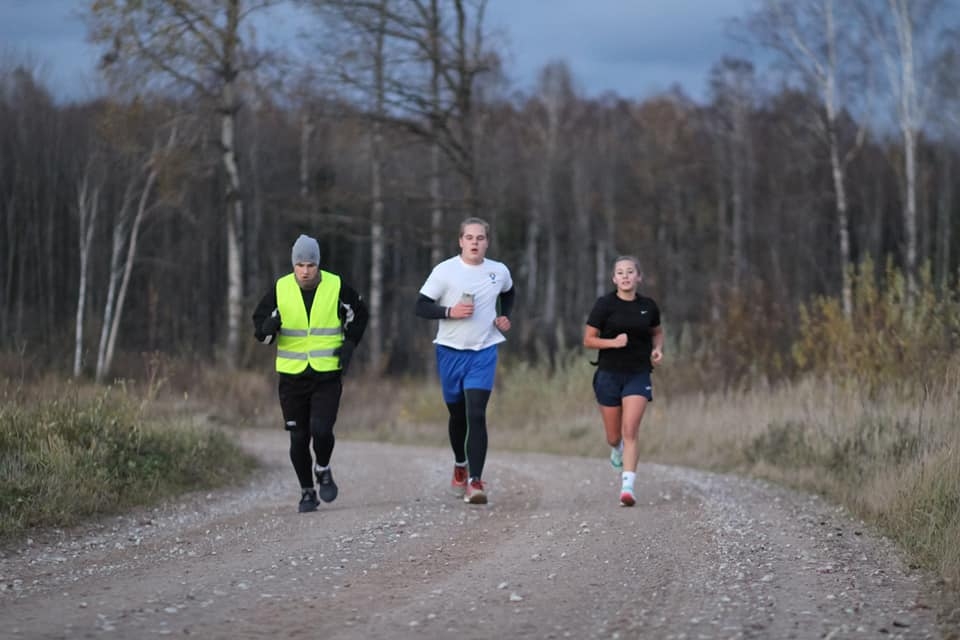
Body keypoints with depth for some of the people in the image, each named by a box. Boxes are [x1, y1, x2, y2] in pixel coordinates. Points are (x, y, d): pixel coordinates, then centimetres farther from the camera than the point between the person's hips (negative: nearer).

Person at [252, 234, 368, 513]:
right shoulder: (279, 290, -3)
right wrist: (269, 327, -21)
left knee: (321, 430, -16)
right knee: (299, 439, 3)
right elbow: (260, 328, 3)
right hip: (291, 375, 1)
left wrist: (350, 344, 0)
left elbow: (359, 314, 14)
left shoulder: (336, 288, -4)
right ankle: (307, 491, 21)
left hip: (328, 374, -1)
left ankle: (323, 470, 15)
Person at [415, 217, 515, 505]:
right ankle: (460, 464, 41)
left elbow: (508, 294, 26)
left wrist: (504, 317, 8)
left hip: (484, 352, 0)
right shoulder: (445, 271, -7)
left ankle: (475, 481, -20)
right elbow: (421, 307, -7)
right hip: (451, 351, 0)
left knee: (476, 415, -15)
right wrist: (450, 311, -22)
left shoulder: (499, 271, 3)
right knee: (457, 414, 14)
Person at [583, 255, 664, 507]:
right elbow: (588, 340, -3)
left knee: (630, 431, -15)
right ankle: (617, 449, 47)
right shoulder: (605, 304, -6)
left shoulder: (648, 306, 3)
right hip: (609, 374, 0)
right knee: (614, 436, 10)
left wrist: (657, 349, 1)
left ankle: (627, 486, -19)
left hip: (638, 375, 0)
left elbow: (657, 332, 22)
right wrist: (613, 342, -20)